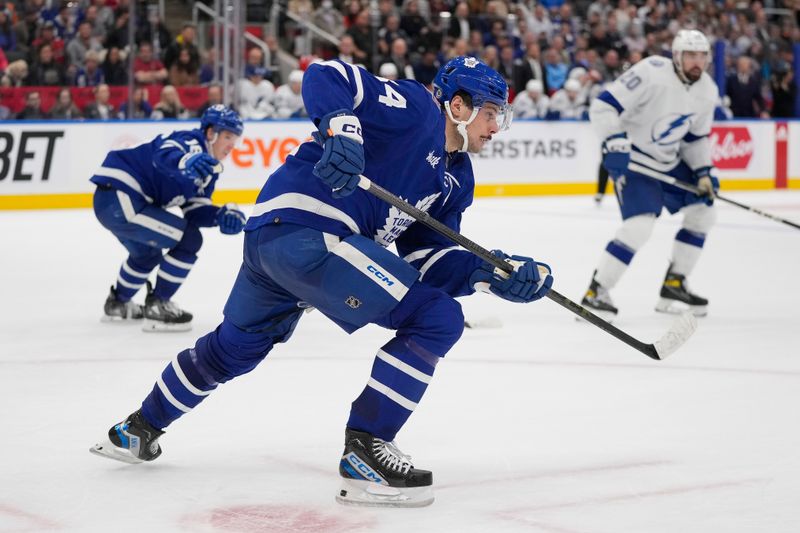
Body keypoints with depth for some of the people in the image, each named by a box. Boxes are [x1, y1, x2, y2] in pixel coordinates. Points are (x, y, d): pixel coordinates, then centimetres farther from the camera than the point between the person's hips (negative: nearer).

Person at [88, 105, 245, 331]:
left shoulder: (208, 169, 15)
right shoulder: (191, 143, -15)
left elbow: (195, 210, 8)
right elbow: (164, 156, -38)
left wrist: (223, 215, -11)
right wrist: (187, 161, -60)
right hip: (119, 198, -11)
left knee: (146, 253, 34)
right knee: (188, 239, -12)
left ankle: (117, 303, 54)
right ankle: (157, 306, -5)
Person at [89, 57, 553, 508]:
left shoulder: (457, 178, 19)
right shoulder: (414, 106, -5)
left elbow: (426, 261, 12)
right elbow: (325, 76, -12)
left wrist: (491, 271, -2)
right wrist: (341, 128, -29)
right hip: (302, 227, -10)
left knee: (235, 347, 31)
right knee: (437, 319, -14)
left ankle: (142, 427, 51)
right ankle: (364, 450, -12)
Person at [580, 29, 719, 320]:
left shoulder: (707, 91, 1)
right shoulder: (651, 73, -23)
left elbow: (696, 137, 14)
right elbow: (602, 106, -25)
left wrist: (703, 173, 3)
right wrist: (615, 141, -34)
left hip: (670, 163, 9)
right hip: (632, 161, -8)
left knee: (702, 213, 8)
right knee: (640, 225, -24)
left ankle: (674, 286, 19)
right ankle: (596, 292, -15)